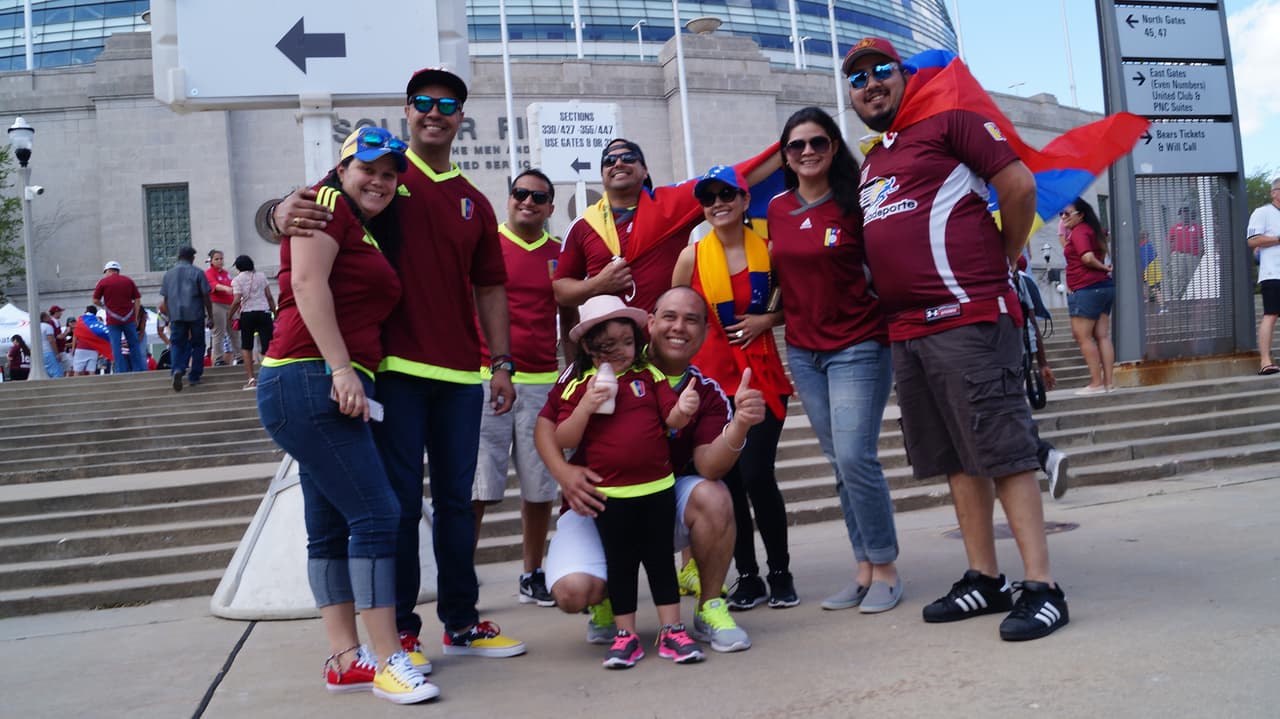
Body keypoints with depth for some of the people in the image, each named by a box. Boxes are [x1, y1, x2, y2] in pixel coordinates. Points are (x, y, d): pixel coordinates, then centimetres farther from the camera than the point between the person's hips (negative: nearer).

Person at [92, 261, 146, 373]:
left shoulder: (103, 282, 0)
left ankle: (121, 371, -3)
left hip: (113, 320, -2)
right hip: (129, 318, 2)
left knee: (116, 347, 0)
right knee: (134, 345, 8)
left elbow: (95, 301, 2)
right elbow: (137, 300, 5)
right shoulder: (128, 281, 8)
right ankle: (139, 369, 7)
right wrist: (135, 317, 6)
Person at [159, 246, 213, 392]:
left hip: (176, 315, 2)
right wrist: (210, 316, 3)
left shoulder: (168, 274, 10)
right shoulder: (197, 273, -1)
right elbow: (206, 297, -3)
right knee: (197, 344, 9)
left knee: (176, 344, 5)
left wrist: (169, 316, 22)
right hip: (195, 314, -2)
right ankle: (194, 376, 10)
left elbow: (165, 299, 13)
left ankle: (177, 369, -21)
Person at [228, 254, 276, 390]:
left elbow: (237, 301, -8)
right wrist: (275, 313, 10)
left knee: (246, 347, 13)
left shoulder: (237, 279, 2)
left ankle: (251, 379, 3)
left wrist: (230, 316, 2)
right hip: (264, 312, 1)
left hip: (247, 314, -1)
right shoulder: (261, 276, 10)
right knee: (267, 347, -3)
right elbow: (269, 297, 5)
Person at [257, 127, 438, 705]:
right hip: (310, 380, -10)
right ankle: (389, 661, -7)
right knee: (376, 513, -11)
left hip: (339, 390, 10)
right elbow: (308, 283, -15)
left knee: (331, 526, 9)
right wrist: (340, 367, -21)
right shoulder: (328, 204, -2)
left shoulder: (363, 232, 24)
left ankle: (345, 659, 15)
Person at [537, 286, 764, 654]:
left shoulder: (706, 393, -3)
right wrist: (563, 472, -24)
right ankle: (607, 599, 14)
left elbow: (709, 466, -19)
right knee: (573, 592, -28)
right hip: (595, 505, -2)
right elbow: (547, 422, -5)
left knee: (712, 496, -31)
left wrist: (740, 424, -38)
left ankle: (709, 609, -5)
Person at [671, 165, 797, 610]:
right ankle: (747, 576, 18)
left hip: (761, 376, -1)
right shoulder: (692, 257, 2)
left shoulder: (768, 251, 2)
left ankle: (780, 572, 12)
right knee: (727, 480, 3)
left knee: (757, 475, -8)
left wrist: (766, 320, -5)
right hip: (711, 378, 1)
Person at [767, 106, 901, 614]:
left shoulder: (855, 203, -6)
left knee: (856, 458, -11)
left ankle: (886, 570, 5)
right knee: (840, 463, 8)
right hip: (803, 351, 5)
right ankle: (864, 569, 17)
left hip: (857, 345, -5)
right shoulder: (777, 210, 6)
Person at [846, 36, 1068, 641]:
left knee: (1003, 451, -7)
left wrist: (1004, 257, 3)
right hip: (905, 329, 8)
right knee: (956, 460, 10)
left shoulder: (947, 121, 1)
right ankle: (984, 579, 18)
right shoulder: (870, 163, 22)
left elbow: (1019, 185, -6)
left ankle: (1042, 586, -2)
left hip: (968, 318, -8)